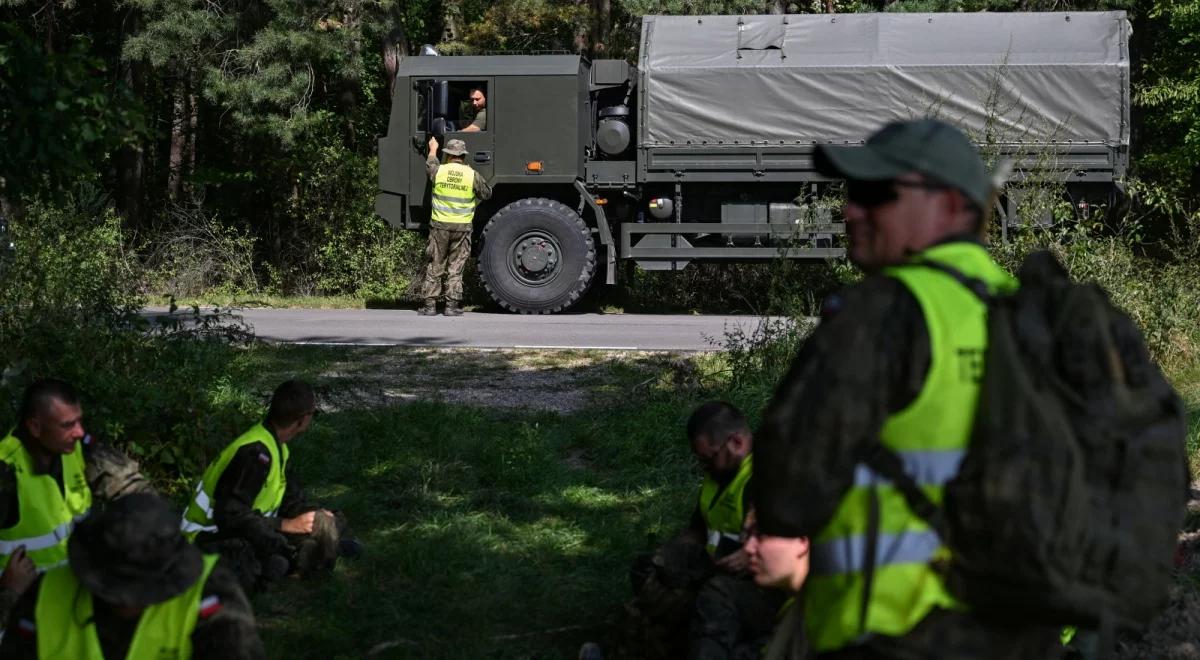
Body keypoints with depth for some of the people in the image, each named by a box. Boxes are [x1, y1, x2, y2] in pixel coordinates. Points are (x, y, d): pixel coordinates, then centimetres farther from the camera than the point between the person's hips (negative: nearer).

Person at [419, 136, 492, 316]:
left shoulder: (439, 171, -3)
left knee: (434, 268, 8)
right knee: (455, 269, 6)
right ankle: (452, 306, 4)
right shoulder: (472, 175, -5)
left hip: (440, 225, 0)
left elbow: (429, 165, 22)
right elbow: (486, 193, 9)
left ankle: (430, 305, 7)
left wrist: (433, 149, 42)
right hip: (462, 227, 0)